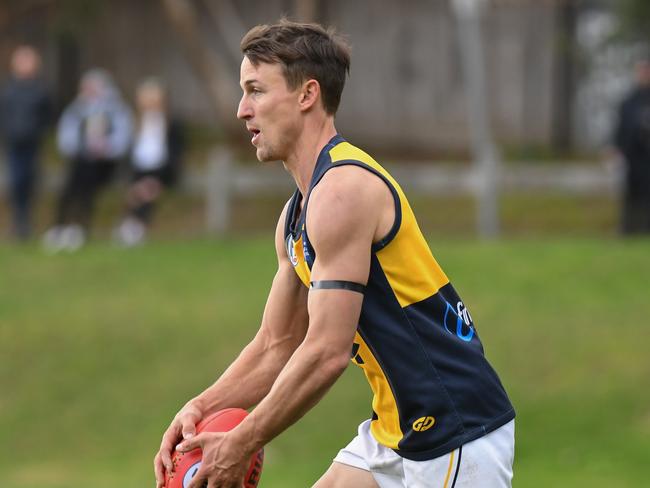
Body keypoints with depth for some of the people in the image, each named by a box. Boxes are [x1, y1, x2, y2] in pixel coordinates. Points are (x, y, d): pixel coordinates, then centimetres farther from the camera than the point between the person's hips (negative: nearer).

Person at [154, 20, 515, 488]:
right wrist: (202, 408, 2)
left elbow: (328, 352, -23)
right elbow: (276, 345, 18)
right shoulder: (295, 216, 12)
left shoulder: (342, 190, -18)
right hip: (396, 431, 10)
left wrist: (242, 445, -16)